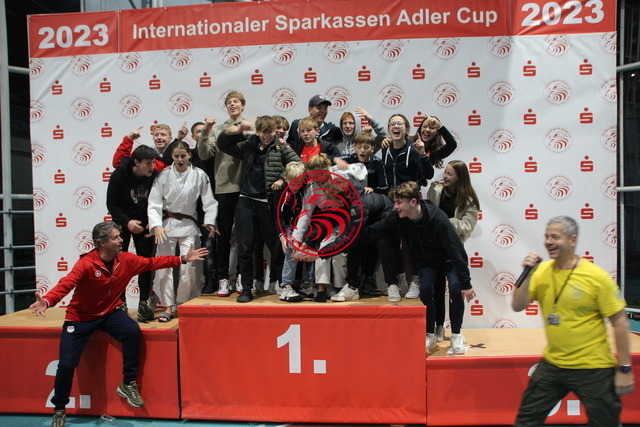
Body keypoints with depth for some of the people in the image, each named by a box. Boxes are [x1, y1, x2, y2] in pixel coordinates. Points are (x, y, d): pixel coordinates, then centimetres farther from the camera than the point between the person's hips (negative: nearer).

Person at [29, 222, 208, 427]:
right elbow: (66, 284, -35)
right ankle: (59, 410, 21)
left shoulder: (126, 260, -8)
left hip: (110, 312, 3)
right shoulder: (86, 264, -23)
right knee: (67, 364, -8)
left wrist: (183, 259, 0)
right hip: (80, 317, -3)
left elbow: (152, 263, 2)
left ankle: (128, 384, -5)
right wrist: (46, 301, -56)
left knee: (133, 331, -26)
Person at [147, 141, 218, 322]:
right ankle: (168, 307, 12)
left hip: (188, 225, 0)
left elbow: (209, 202, 1)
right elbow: (154, 203, -5)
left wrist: (209, 222, -11)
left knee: (189, 267, -4)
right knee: (165, 266, 1)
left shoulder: (199, 175, -3)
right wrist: (156, 225, -17)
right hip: (166, 224, 1)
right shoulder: (164, 174, -3)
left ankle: (183, 304, 16)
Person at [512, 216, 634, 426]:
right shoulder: (542, 271, -2)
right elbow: (517, 306, -4)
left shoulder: (597, 276, -14)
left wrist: (625, 369, -10)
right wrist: (528, 274, -16)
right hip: (552, 364, 5)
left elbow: (620, 323, -10)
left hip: (593, 369, -4)